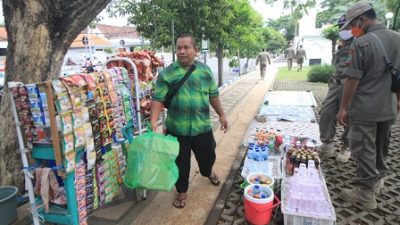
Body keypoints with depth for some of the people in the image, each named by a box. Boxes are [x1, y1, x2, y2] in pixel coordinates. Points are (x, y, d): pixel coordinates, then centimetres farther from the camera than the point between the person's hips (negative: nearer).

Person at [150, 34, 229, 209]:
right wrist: (153, 120, -22)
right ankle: (182, 191, 34)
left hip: (202, 126, 3)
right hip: (176, 129, -2)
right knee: (180, 162, 11)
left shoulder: (205, 70, 2)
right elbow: (158, 99, -9)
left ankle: (208, 172, 56)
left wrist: (221, 114, 13)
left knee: (207, 155, 21)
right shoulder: (166, 73, -7)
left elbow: (213, 95, 10)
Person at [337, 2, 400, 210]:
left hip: (364, 109, -7)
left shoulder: (361, 43, -17)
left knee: (364, 151, 4)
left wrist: (343, 107, -10)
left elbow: (353, 80, -18)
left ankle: (366, 193, 12)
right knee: (380, 149, 21)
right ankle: (377, 180, 38)